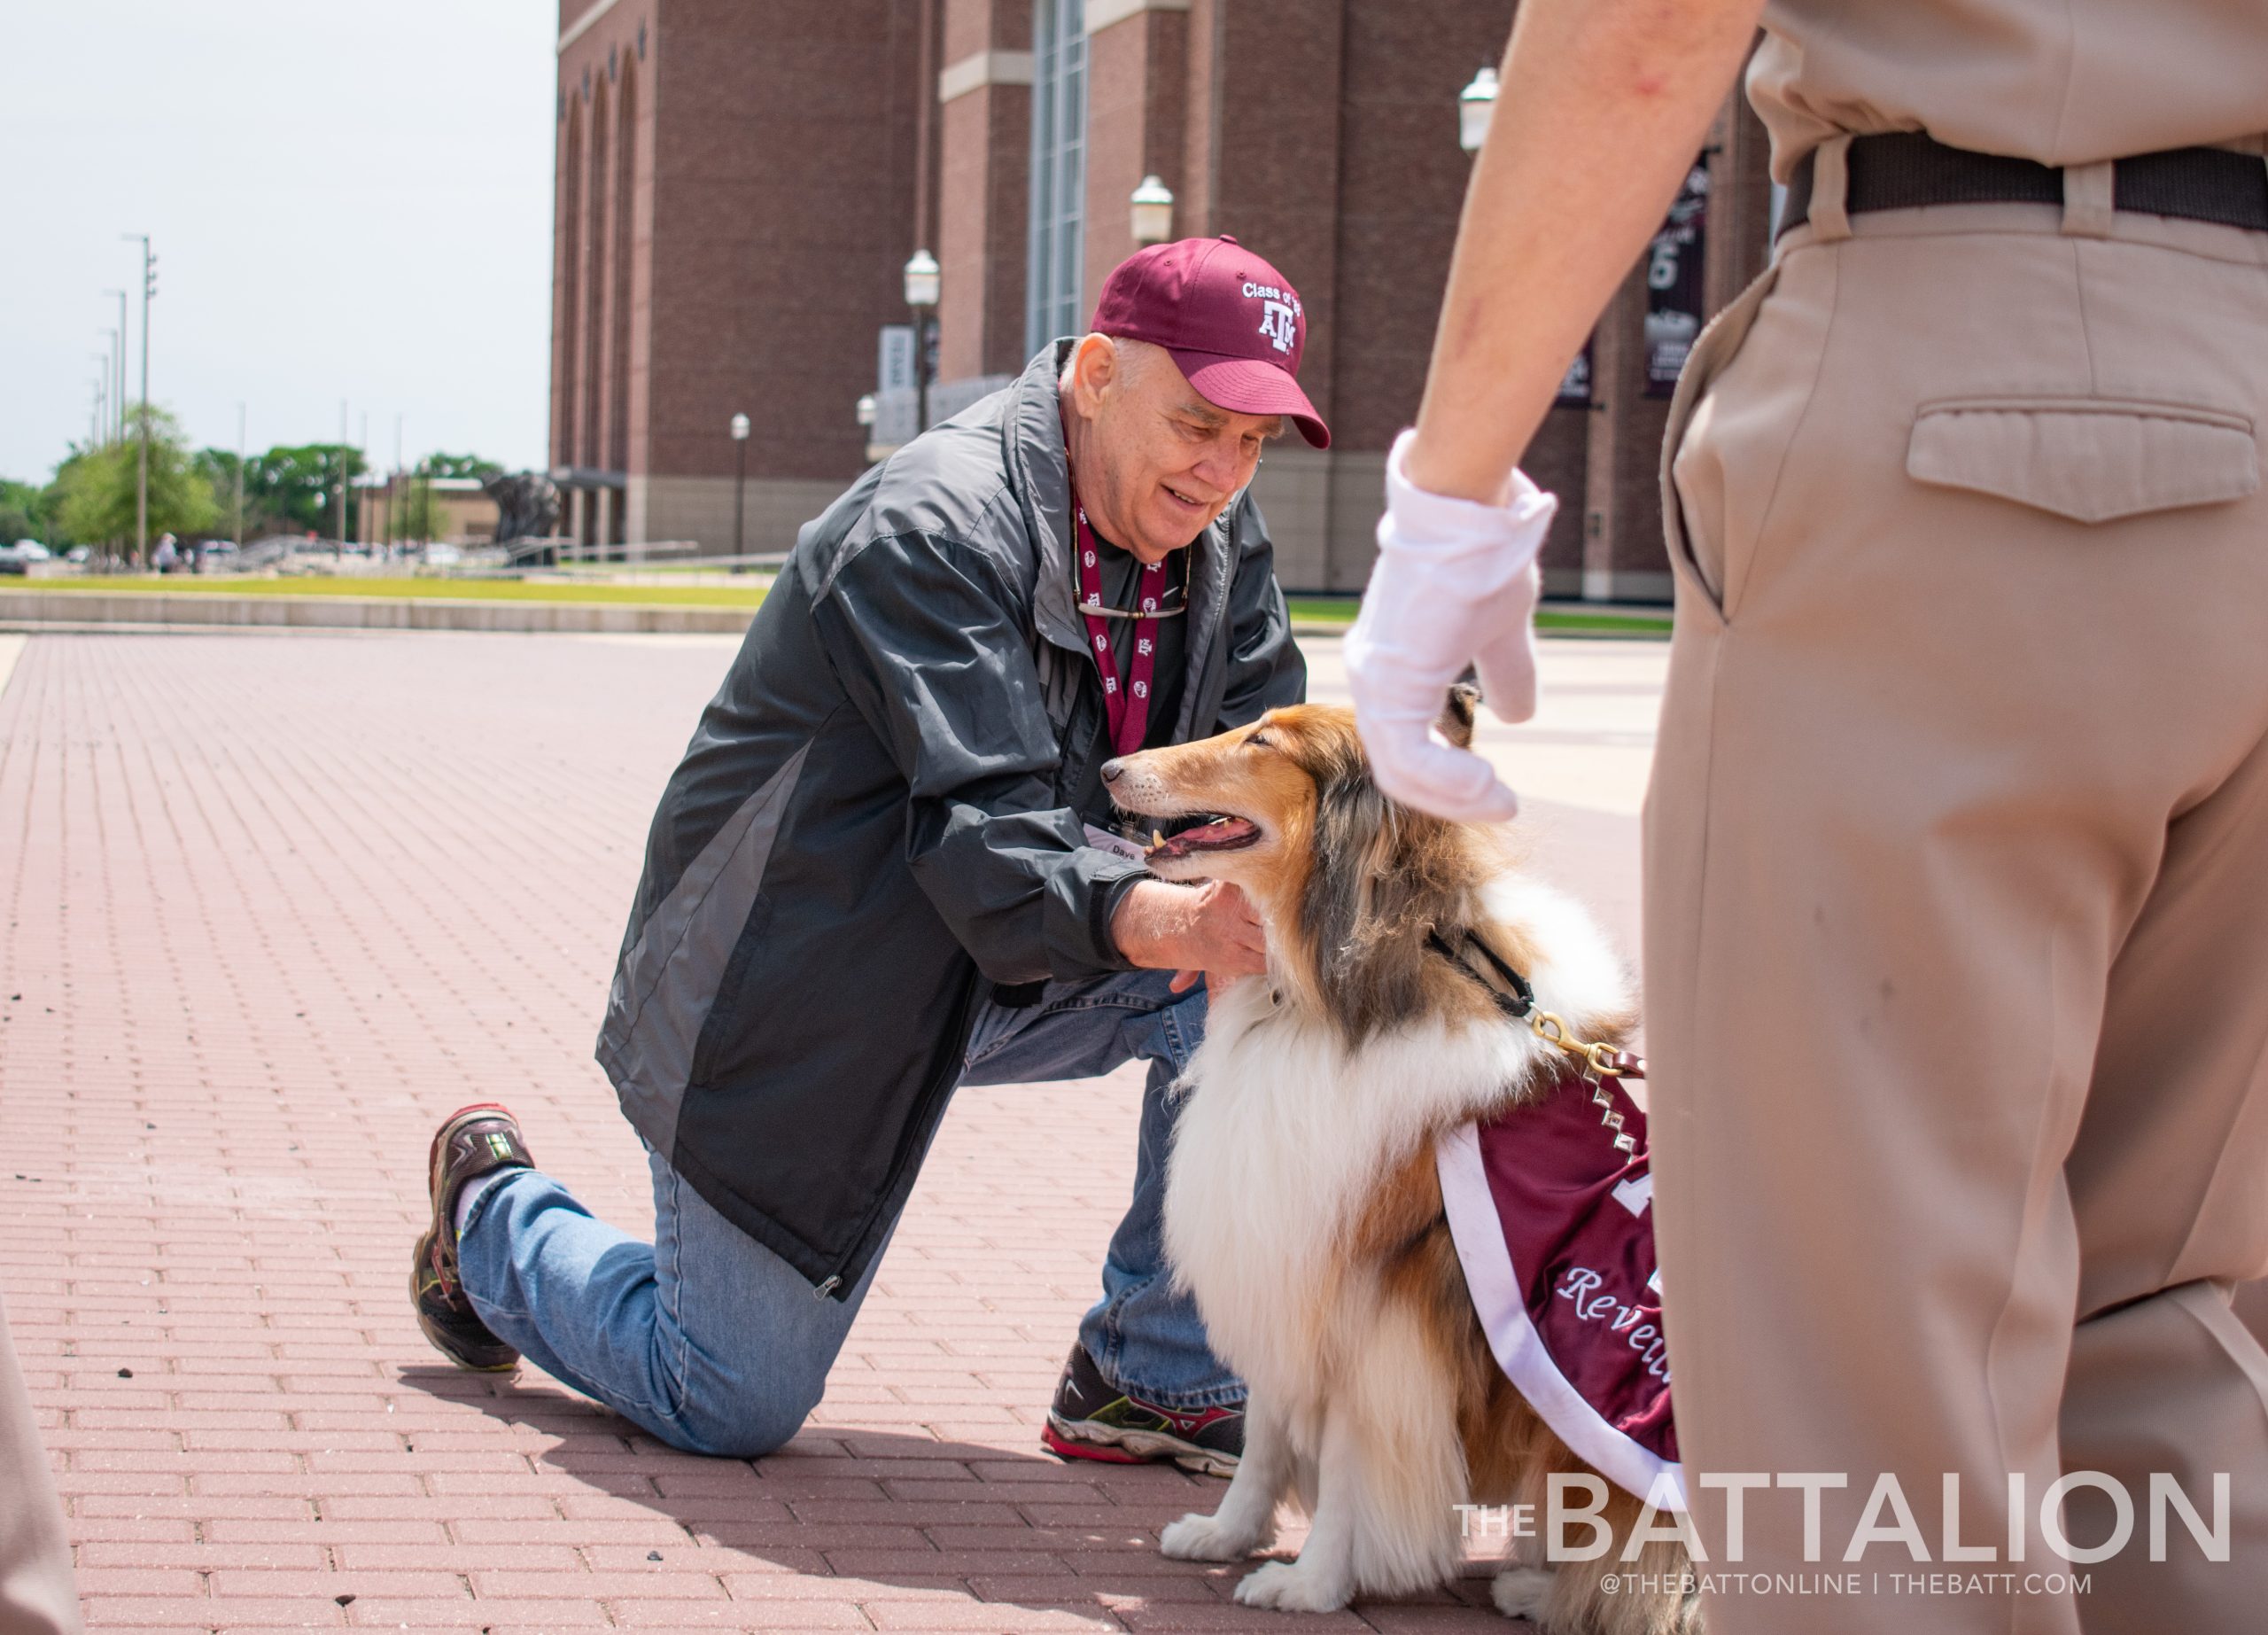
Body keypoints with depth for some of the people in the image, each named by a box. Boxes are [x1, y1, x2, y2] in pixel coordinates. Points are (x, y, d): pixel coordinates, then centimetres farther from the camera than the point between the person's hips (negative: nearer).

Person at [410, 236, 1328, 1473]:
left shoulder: (1221, 541, -2)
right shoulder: (932, 529, -27)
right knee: (728, 1411, 0)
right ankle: (496, 1212, 30)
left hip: (1003, 975, 7)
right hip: (796, 989, -7)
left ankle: (1152, 1374, -4)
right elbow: (983, 832, -37)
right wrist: (1151, 917, -56)